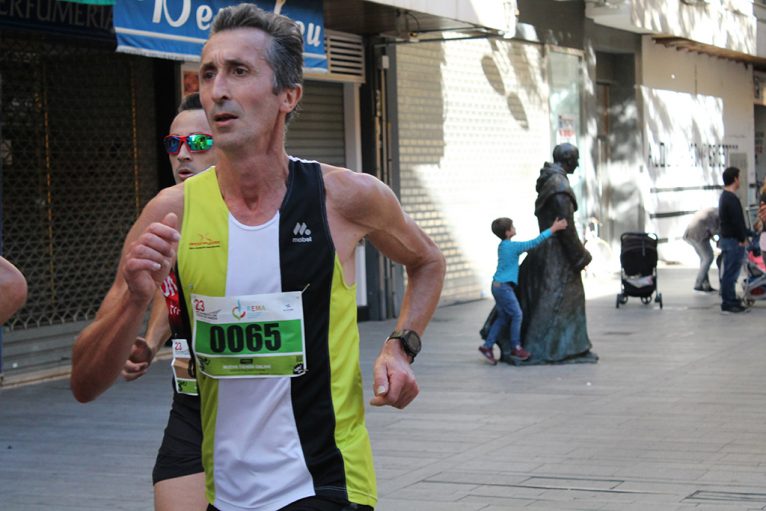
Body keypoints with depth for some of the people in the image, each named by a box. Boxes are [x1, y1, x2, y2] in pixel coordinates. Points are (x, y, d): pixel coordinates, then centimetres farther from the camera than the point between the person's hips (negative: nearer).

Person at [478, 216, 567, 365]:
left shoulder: (503, 246, 11)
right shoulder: (513, 246, -16)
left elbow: (526, 248, 30)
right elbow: (535, 242, -17)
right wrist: (553, 229, -13)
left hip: (498, 286, 9)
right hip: (504, 287, -9)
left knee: (503, 317, 13)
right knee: (517, 314, -1)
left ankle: (487, 346, 12)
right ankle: (516, 347, 6)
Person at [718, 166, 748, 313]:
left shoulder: (724, 197, 17)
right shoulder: (731, 199, -17)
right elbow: (737, 221, -21)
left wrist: (743, 236, 19)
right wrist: (742, 239, -14)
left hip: (727, 239, 11)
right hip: (733, 240, -11)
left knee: (730, 273, 13)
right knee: (731, 272, -7)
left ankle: (730, 301, 18)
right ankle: (728, 303, -6)